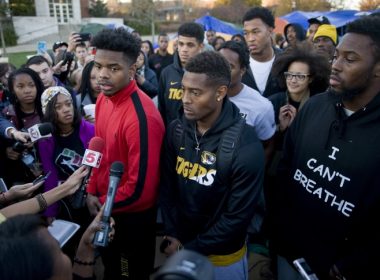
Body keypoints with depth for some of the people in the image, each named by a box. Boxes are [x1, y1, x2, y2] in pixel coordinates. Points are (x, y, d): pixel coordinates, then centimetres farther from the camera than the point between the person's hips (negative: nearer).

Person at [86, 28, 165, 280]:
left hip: (134, 214, -7)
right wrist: (92, 191, 1)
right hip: (104, 207, 8)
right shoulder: (103, 99, -5)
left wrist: (104, 202, -12)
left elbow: (141, 187, -28)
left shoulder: (142, 117, -32)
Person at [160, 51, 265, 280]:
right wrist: (172, 234, -7)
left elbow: (238, 216, -19)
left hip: (222, 255, -4)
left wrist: (192, 250, -13)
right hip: (179, 246, 4)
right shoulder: (176, 130, -9)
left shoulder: (246, 148, -24)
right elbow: (167, 186, -1)